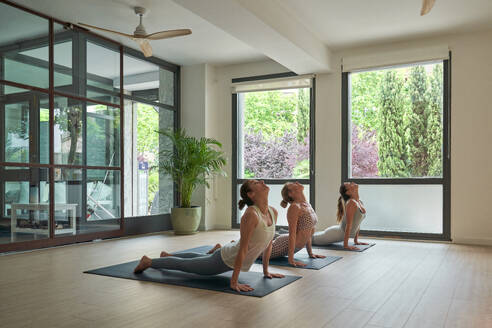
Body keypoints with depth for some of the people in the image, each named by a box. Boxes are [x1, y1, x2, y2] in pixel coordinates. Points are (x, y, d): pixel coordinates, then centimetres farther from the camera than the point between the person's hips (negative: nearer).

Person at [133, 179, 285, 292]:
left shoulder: (273, 212, -9)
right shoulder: (251, 214, -35)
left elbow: (268, 243, 3)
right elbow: (243, 249, -34)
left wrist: (266, 270, 7)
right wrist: (234, 282, -31)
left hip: (236, 259, 9)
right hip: (225, 260, -9)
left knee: (201, 258, 34)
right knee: (183, 264, 12)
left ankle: (168, 255, 58)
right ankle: (148, 261, 34)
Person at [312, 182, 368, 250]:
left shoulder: (360, 202, 1)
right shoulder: (351, 203, -26)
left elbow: (357, 223, 10)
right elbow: (349, 225, -27)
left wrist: (356, 240, 13)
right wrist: (345, 245, -27)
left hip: (342, 234, 9)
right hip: (336, 233, -9)